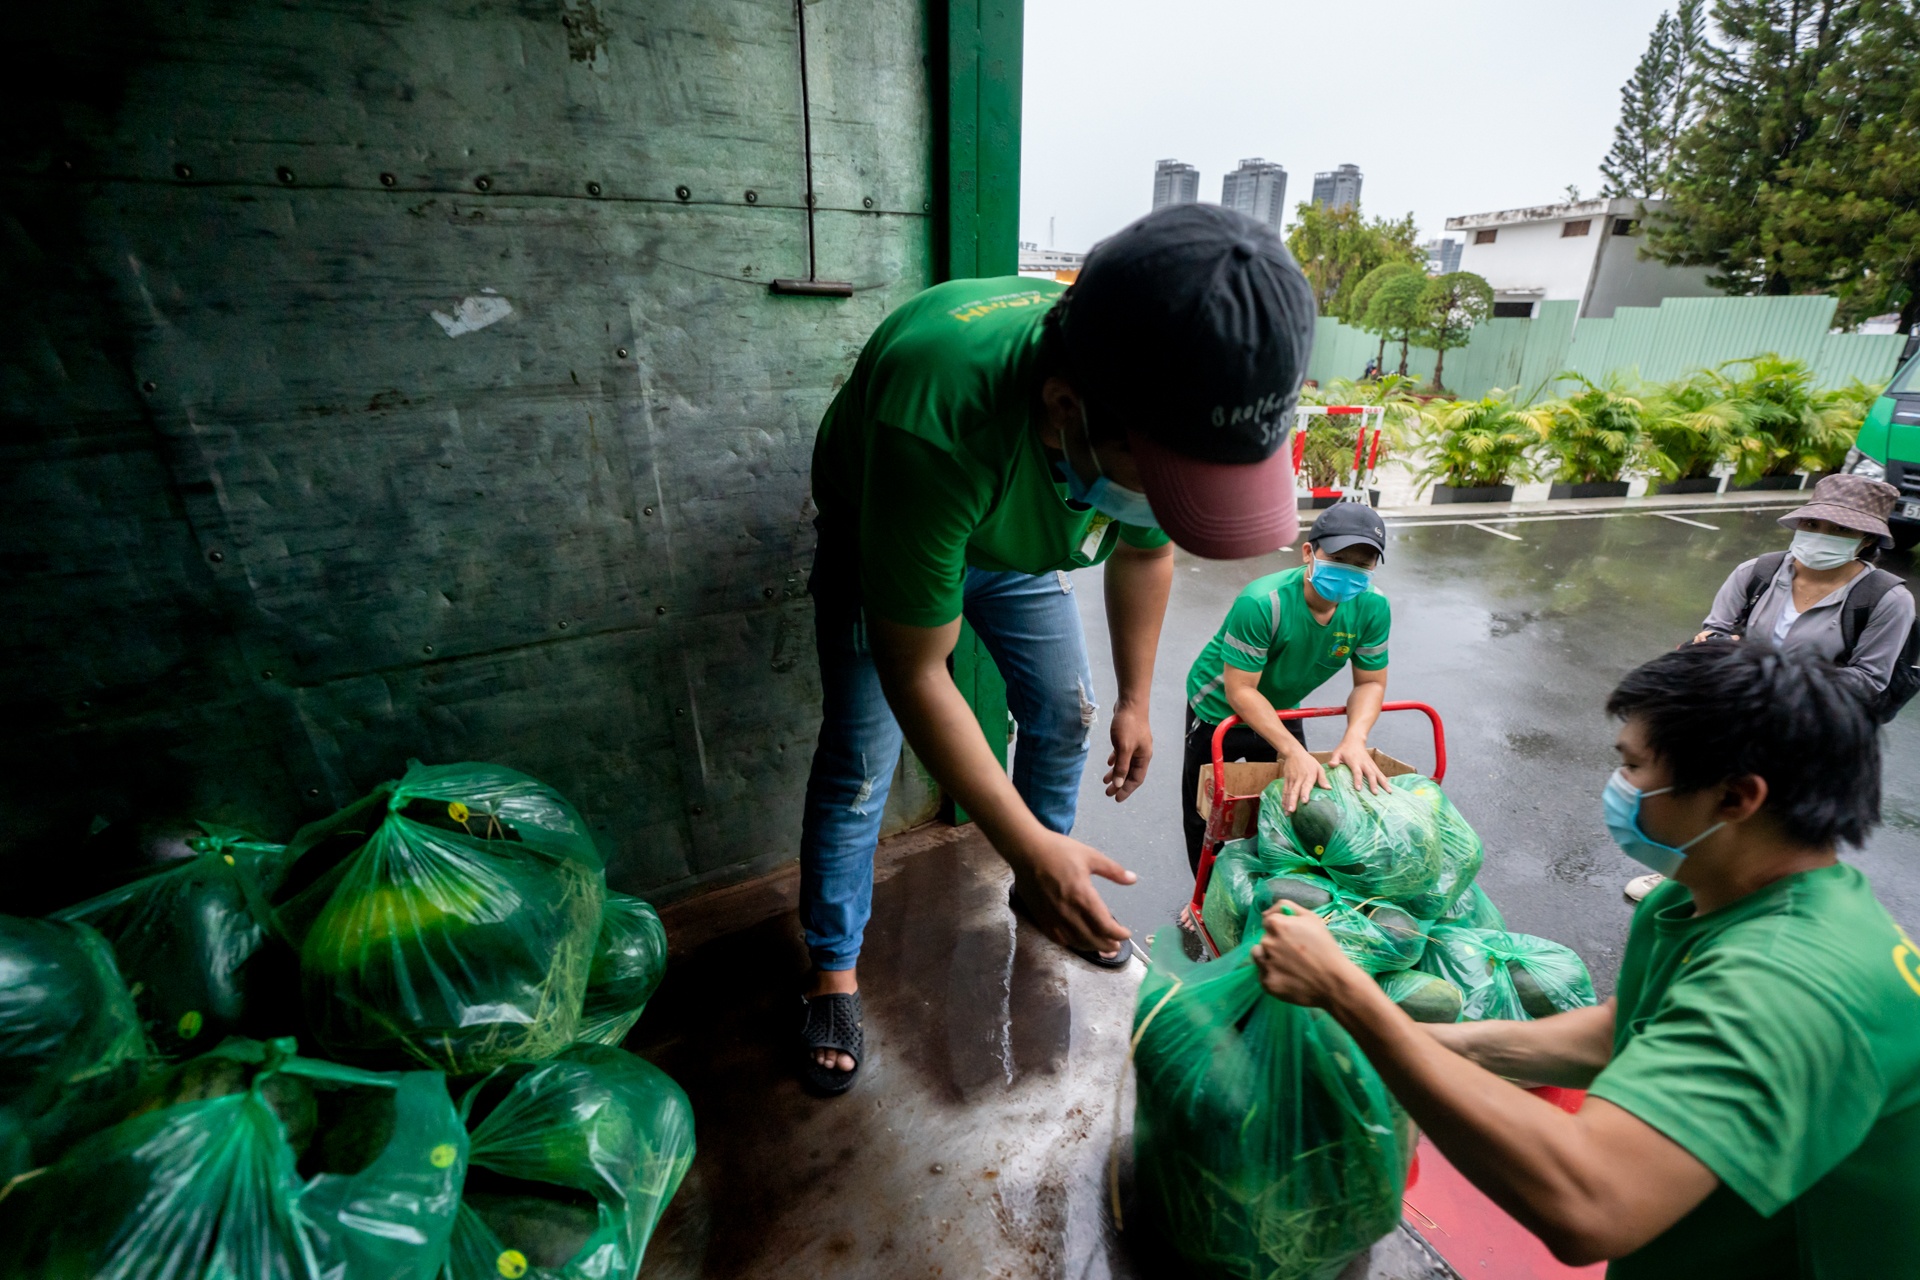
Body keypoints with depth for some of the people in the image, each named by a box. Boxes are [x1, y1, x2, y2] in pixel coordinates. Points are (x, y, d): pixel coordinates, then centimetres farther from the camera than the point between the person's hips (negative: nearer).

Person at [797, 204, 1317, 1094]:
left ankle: (1043, 893, 32)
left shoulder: (1181, 408, -28)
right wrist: (1027, 844, -34)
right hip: (885, 542, -4)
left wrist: (1135, 701, 1)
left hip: (1019, 542, 5)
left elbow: (1145, 551, -6)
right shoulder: (936, 424, -47)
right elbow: (914, 674, -37)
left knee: (1064, 714, 6)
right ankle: (833, 965, 14)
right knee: (860, 760, -9)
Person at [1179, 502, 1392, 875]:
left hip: (1282, 712, 5)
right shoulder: (1261, 603, -36)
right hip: (1219, 710, -4)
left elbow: (1370, 682, -11)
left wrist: (1355, 739, -30)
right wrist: (1293, 751, -41)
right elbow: (1240, 691, -34)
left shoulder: (1372, 608, -19)